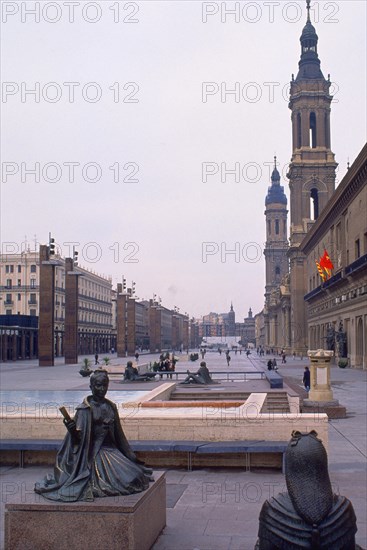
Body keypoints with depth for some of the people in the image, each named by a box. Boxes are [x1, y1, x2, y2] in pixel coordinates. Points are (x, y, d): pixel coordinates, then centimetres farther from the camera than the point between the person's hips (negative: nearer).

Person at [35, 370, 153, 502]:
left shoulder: (111, 406, 10)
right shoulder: (85, 408, -8)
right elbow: (78, 438, -12)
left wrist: (131, 457, 21)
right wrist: (72, 430, -35)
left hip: (111, 450, 6)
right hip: (94, 453, -6)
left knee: (134, 476, -10)